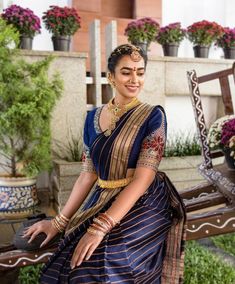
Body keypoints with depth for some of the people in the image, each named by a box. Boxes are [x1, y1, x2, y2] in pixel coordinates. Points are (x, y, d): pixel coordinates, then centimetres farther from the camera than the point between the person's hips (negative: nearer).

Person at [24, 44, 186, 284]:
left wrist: (101, 227, -22)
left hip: (142, 208, -4)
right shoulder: (93, 117, 6)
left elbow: (143, 178, -15)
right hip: (100, 204, 4)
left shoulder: (153, 116, -7)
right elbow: (88, 175, 8)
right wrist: (59, 222, 4)